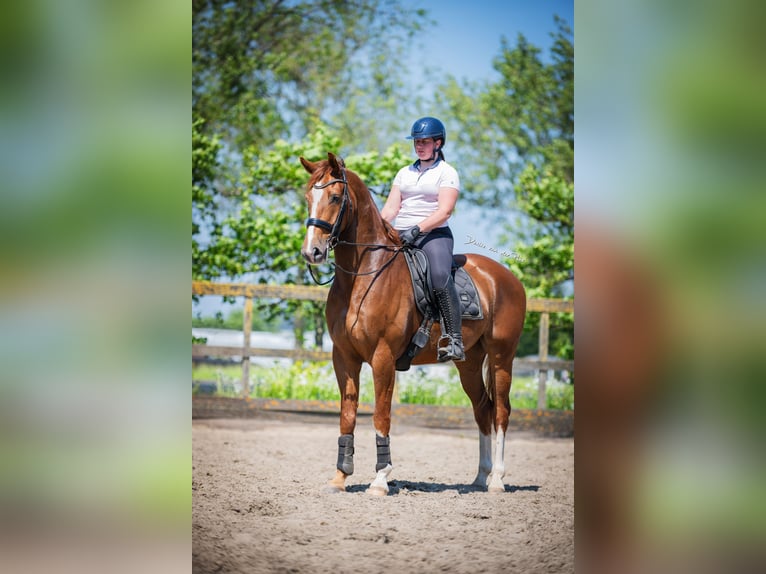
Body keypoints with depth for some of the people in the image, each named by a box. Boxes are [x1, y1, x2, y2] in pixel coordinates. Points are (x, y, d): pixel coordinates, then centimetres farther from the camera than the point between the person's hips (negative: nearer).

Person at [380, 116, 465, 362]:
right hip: (400, 237, 6)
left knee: (440, 276, -33)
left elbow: (444, 212, -10)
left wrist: (416, 229, -23)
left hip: (434, 234, -6)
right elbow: (391, 207, 11)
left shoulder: (447, 173, 3)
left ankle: (455, 340, -34)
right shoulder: (405, 173, 20)